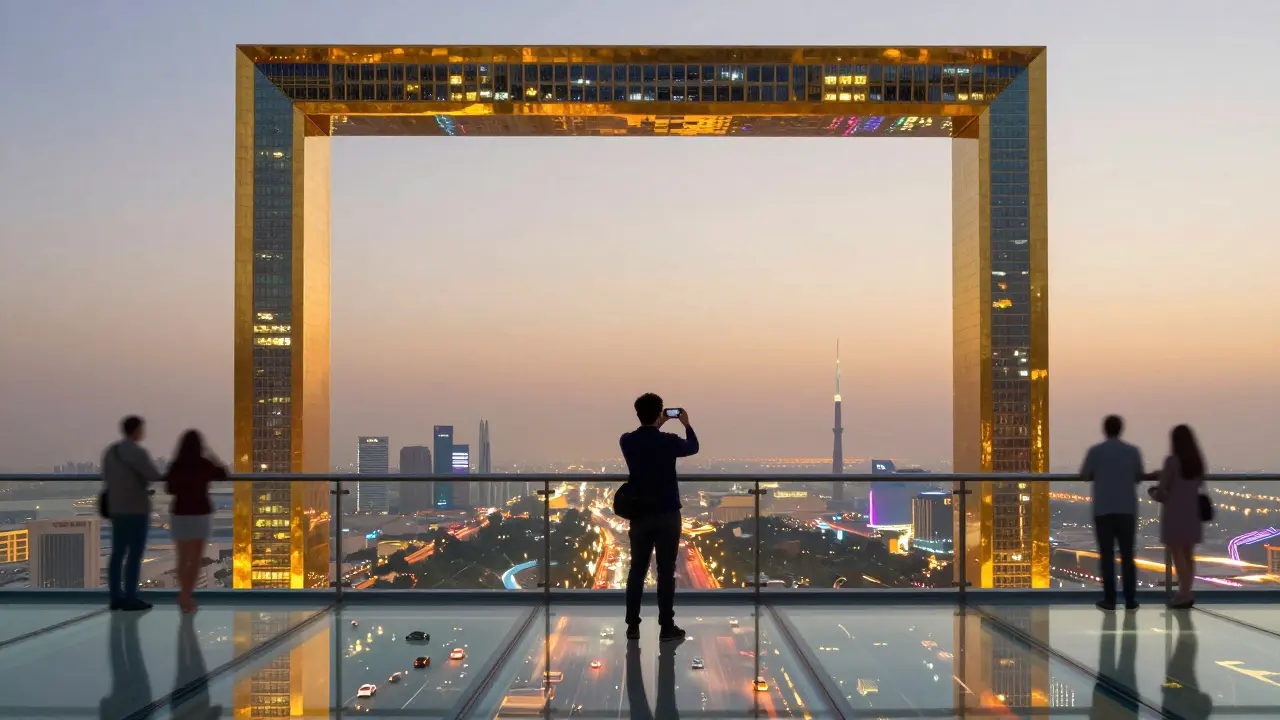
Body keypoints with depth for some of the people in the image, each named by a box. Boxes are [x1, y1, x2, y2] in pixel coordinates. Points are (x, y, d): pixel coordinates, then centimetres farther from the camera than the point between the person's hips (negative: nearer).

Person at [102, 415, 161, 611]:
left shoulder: (110, 451, 9)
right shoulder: (137, 452, -16)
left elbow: (107, 479, 17)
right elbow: (154, 476, -15)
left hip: (116, 508, 8)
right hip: (136, 509, -8)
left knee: (118, 553, 9)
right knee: (135, 554, -4)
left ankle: (116, 598, 11)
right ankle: (130, 599, -2)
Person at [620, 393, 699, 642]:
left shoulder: (627, 442, -3)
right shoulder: (669, 441, -11)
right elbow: (693, 447, 12)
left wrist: (656, 426, 29)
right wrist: (687, 424, 26)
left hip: (639, 515, 3)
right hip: (667, 514, -3)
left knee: (637, 570, 9)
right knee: (666, 572, 2)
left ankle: (632, 626, 11)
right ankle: (666, 627, 6)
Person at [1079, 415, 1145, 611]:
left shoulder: (1095, 451, -6)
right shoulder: (1133, 451, 1)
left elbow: (1084, 476, 3)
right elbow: (1139, 477, 12)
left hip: (1103, 510, -2)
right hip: (1127, 509, 2)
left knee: (1107, 555, 3)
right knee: (1127, 555, 7)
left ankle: (1109, 599, 2)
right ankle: (1130, 600, 6)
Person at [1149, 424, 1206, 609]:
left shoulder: (1172, 460, -14)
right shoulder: (1198, 461, 5)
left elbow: (1163, 488, -11)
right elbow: (1200, 485, 16)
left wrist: (1155, 494, 9)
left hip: (1175, 513, -6)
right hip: (1192, 513, 6)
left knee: (1177, 555, -2)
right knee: (1188, 555, 12)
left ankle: (1184, 596, -3)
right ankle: (1186, 594, 14)